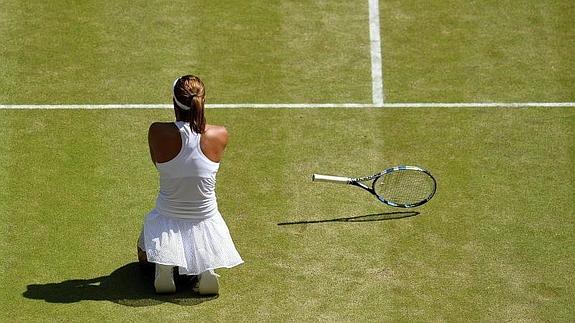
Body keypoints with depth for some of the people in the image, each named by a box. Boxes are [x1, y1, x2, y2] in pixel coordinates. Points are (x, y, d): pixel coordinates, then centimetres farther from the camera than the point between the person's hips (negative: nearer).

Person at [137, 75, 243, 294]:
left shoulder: (158, 132, -22)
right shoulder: (219, 136, -18)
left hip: (166, 221, 0)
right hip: (206, 223, 0)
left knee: (144, 253, 35)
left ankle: (162, 265, -2)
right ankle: (206, 268, 2)